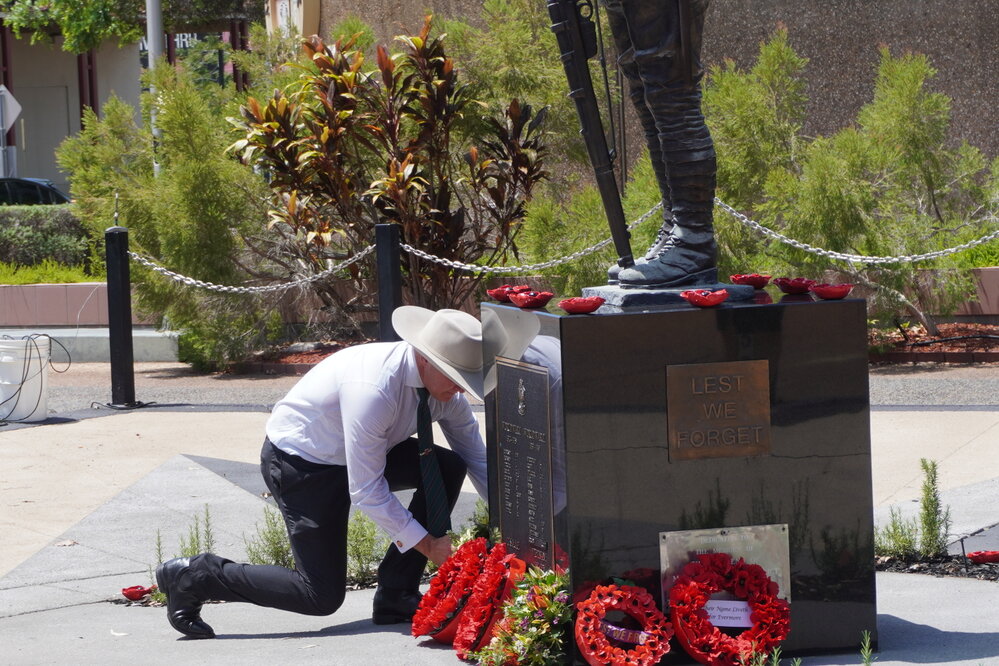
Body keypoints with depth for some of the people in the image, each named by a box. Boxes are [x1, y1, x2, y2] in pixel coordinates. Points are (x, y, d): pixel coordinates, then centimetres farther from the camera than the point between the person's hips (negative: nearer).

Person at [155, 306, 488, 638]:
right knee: (322, 596, -10)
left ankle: (397, 597, -3)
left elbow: (476, 455, 2)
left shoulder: (446, 382, -12)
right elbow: (365, 492, -31)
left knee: (449, 467, -11)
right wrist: (427, 545, -26)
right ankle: (194, 576, 4)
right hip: (299, 463, -8)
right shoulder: (372, 389, -36)